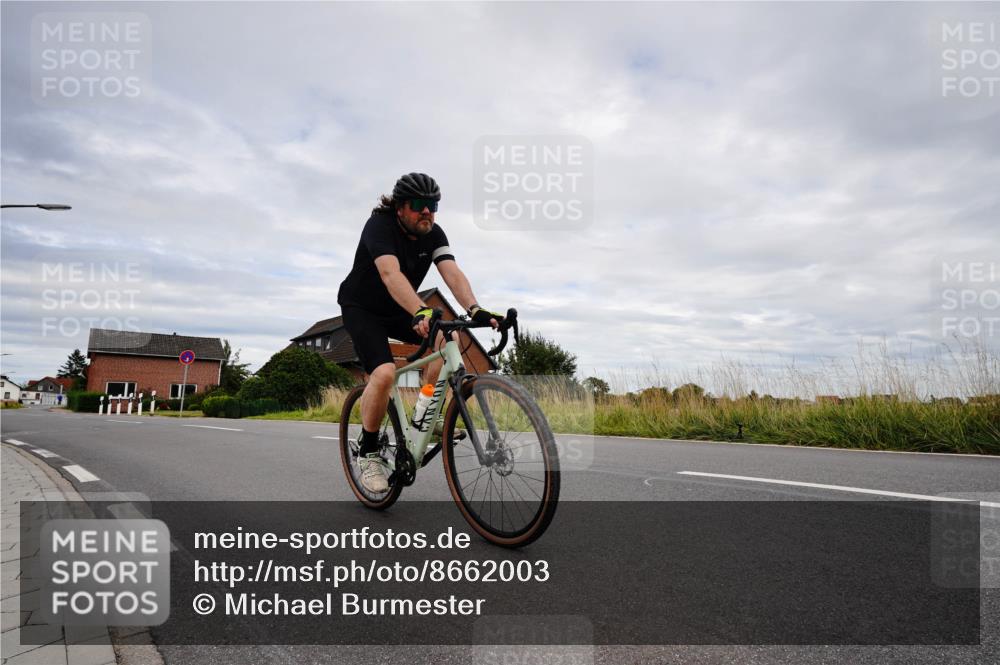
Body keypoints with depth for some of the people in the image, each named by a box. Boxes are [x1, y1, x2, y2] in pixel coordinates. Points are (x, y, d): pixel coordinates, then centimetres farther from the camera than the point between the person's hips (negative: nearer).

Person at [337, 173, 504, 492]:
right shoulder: (380, 225, -25)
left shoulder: (433, 233, -9)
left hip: (399, 310, 5)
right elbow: (390, 273, -42)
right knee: (384, 373, -27)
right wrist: (421, 312, -59)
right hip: (362, 308, -5)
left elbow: (452, 272, -24)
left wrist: (474, 309, -43)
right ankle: (367, 452, -5)